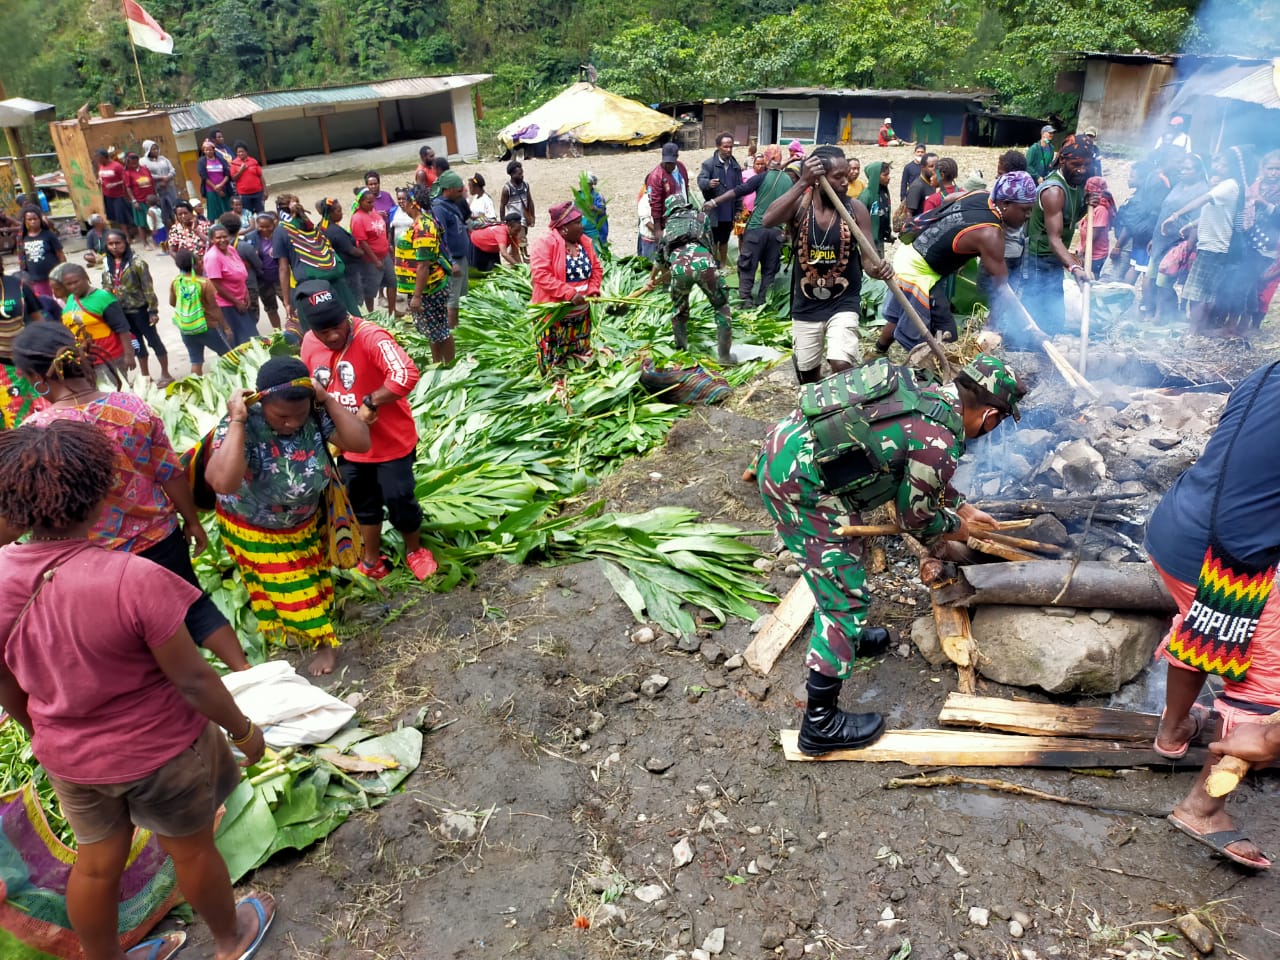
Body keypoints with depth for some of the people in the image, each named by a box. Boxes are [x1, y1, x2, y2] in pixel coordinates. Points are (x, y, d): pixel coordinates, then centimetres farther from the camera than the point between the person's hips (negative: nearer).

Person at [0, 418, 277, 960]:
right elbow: (192, 680, -23)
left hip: (68, 755, 4)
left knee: (96, 863, 26)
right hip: (158, 750, -4)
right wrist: (244, 731, -7)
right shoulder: (133, 579, -32)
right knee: (191, 851, 20)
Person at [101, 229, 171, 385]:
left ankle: (165, 374, 14)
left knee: (153, 340, 4)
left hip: (139, 309, -6)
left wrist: (153, 310, -16)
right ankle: (145, 375, 26)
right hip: (120, 311, 6)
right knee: (137, 343, 16)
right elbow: (106, 288, 12)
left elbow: (148, 288, -13)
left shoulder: (136, 263, -13)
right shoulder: (107, 265, 4)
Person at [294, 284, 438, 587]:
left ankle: (414, 551, 31)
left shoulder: (371, 337, -25)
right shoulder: (309, 344, -4)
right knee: (362, 504, 19)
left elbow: (406, 375, -40)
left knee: (399, 500, 3)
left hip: (392, 441, -6)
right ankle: (372, 561, 38)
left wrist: (369, 404, -34)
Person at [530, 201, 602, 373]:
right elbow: (540, 273, -24)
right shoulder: (546, 242, -16)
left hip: (581, 312, 7)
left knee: (580, 357, 16)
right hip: (554, 313, -7)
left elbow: (596, 268, 15)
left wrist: (593, 289, -6)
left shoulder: (584, 242, 7)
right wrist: (569, 293, -28)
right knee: (553, 361, 0)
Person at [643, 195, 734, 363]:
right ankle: (724, 354, 13)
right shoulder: (701, 216, 32)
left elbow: (660, 260, 47)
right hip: (703, 261, -1)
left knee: (679, 309, 28)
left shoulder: (669, 226, 36)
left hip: (678, 264, 2)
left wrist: (652, 280, 68)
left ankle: (681, 351, 32)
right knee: (721, 306, 17)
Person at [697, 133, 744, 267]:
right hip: (713, 211, -4)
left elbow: (739, 188, 10)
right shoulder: (709, 163, -7)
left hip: (729, 212, 4)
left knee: (724, 241, 16)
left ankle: (723, 266, 27)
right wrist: (709, 183, -40)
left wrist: (738, 209, 7)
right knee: (713, 241, 6)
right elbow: (700, 180, -17)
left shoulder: (735, 165, 8)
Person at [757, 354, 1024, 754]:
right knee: (846, 596, -1)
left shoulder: (928, 392, 13)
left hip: (783, 443, 10)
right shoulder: (940, 441, -14)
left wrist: (961, 506, 39)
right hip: (799, 487, -10)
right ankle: (820, 724, 8)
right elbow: (915, 516, 2)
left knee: (848, 546, 29)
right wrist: (953, 527, 21)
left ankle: (845, 633, 51)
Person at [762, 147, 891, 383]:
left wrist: (880, 268, -35)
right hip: (805, 305, 2)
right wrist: (803, 183, -35)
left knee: (841, 365, -21)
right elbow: (768, 220, -32)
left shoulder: (855, 208, -10)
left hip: (843, 303, -1)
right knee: (806, 373, 15)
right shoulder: (800, 204, -11)